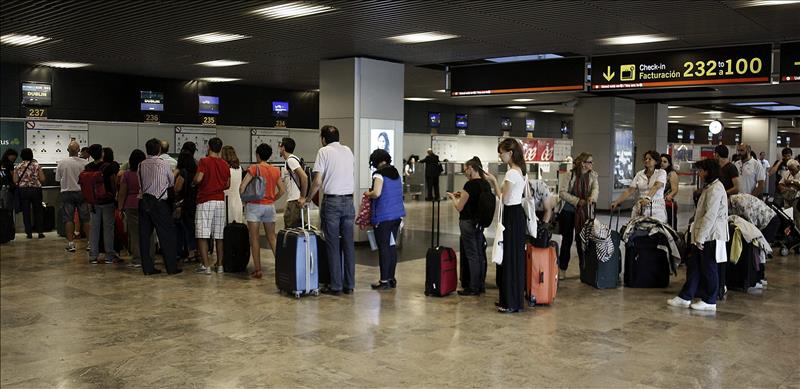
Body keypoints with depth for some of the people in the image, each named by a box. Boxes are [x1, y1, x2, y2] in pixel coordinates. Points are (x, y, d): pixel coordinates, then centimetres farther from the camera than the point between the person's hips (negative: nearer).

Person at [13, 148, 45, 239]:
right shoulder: (36, 165, -3)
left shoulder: (18, 167, 0)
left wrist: (22, 182, 16)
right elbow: (42, 179, -6)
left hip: (22, 190, 1)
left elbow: (15, 181, -3)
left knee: (26, 212, 6)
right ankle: (40, 232, 8)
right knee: (38, 211, 9)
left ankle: (29, 233, 7)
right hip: (36, 190, -1)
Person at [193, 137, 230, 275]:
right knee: (219, 235, 9)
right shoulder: (225, 164, 8)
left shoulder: (204, 161, -7)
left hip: (205, 201, -5)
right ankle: (219, 264, 13)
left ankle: (206, 266, -8)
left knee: (202, 235, -3)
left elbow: (198, 179, -16)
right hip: (220, 201, 5)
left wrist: (194, 182, 5)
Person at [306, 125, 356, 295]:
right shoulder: (348, 151, 11)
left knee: (333, 245, 1)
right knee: (348, 244, 8)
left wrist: (308, 198, 4)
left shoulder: (324, 151, -5)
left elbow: (317, 181, -9)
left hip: (332, 201, -4)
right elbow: (352, 176, 13)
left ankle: (336, 286, 4)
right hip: (349, 200, 5)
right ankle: (349, 285, 12)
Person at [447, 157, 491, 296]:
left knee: (472, 255, -2)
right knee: (480, 254, 14)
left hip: (468, 223, -8)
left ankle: (473, 288, 5)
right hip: (480, 222, 8)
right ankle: (481, 285, 22)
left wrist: (453, 197, 4)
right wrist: (463, 195, 15)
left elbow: (459, 207, -14)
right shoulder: (486, 184, 6)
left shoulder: (470, 184, -18)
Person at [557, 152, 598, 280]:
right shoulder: (570, 174, -10)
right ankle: (562, 269, 13)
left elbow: (595, 188, -16)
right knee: (567, 240, 4)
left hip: (584, 212, 3)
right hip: (568, 211, -3)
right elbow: (562, 192, -13)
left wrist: (592, 197, -38)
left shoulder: (592, 175, 1)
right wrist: (577, 201, -20)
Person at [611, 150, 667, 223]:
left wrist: (647, 198, -36)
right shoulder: (639, 174, 11)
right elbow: (630, 190, 5)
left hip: (656, 209, -3)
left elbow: (656, 187, -18)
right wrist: (617, 201, -8)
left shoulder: (661, 173, 1)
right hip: (640, 209, 3)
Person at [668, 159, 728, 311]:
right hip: (703, 235, 10)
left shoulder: (716, 189, -17)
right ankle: (685, 297, 19)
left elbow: (710, 215, -22)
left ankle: (710, 301, 12)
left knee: (709, 268, 1)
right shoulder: (709, 187, 16)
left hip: (710, 236, -10)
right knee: (693, 265, 12)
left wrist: (701, 237, -21)